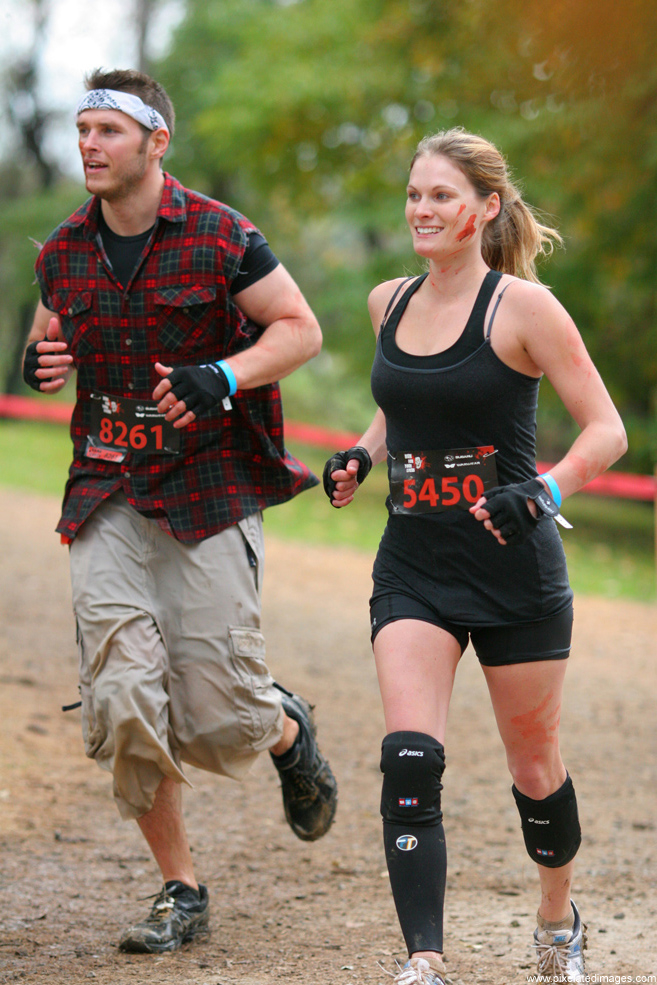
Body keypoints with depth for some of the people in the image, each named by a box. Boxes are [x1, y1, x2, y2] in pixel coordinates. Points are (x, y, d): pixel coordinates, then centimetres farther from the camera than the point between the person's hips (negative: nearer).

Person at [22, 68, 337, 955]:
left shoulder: (219, 238, -7)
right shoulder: (64, 252, 7)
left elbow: (300, 328, -3)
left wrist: (222, 378, -19)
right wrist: (42, 363, -1)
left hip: (210, 490, -4)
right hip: (108, 498, 4)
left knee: (216, 716, -6)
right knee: (122, 703, -7)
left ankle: (288, 732, 32)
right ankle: (181, 890, 7)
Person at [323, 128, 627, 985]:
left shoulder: (522, 306, -10)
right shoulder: (390, 303, 6)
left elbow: (607, 430, -9)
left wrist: (544, 493, -26)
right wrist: (361, 456, 5)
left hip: (514, 567, -3)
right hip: (414, 568, 4)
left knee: (534, 767, 12)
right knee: (409, 761, -16)